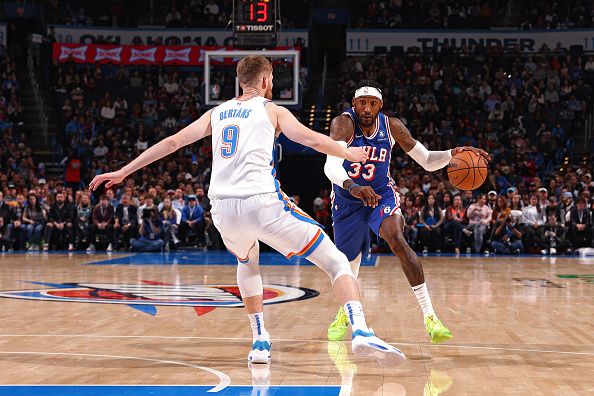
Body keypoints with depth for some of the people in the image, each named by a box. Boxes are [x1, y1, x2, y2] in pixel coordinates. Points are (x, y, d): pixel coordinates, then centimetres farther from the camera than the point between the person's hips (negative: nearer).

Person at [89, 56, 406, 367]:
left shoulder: (217, 113, 23)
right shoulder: (272, 110, 12)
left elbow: (172, 142, 20)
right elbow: (314, 140, 7)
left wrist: (122, 172, 25)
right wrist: (348, 154, 26)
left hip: (223, 210, 4)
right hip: (263, 203, -4)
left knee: (247, 260, 38)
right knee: (336, 262, 3)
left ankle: (260, 342, 27)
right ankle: (360, 332, -22)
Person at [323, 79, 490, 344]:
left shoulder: (392, 126, -14)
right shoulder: (344, 123, -25)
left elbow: (428, 162, -7)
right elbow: (331, 165, -43)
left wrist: (453, 154, -27)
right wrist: (351, 186, -63)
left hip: (381, 194, 0)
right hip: (347, 199, 0)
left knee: (396, 239, -27)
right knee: (348, 262, 11)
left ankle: (429, 316, -29)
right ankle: (345, 310, 45)